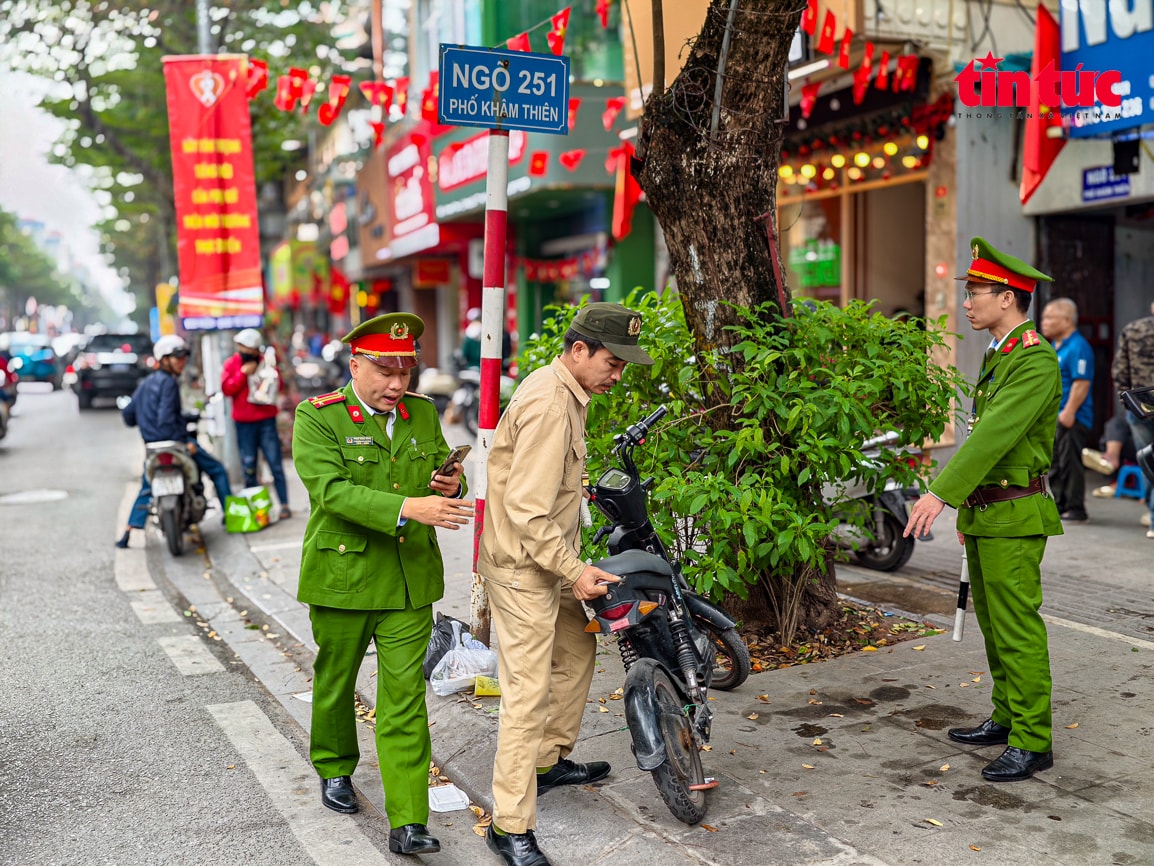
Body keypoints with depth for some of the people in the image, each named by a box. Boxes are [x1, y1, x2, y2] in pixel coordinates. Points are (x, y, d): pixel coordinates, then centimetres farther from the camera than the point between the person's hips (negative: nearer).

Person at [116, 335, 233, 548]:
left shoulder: (146, 382, 12)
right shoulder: (168, 382, -13)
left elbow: (127, 413, 15)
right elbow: (166, 418, -23)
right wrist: (184, 441, -22)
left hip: (152, 444, 8)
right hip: (173, 441, -8)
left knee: (146, 489, 22)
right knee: (217, 470, 3)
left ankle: (127, 533, 16)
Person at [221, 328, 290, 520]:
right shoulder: (231, 363, 3)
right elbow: (226, 388, -7)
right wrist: (243, 373, -14)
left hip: (266, 420, 0)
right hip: (244, 423, 0)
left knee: (275, 464, -2)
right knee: (248, 467, 4)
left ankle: (284, 504, 1)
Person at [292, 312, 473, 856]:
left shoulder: (423, 415, 6)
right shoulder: (318, 418, -9)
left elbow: (444, 472, 17)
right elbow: (331, 491, -22)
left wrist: (453, 485, -9)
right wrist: (408, 508, -34)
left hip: (410, 582, 2)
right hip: (342, 578, -2)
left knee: (405, 701, -2)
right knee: (335, 683, 18)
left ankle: (407, 824, 1)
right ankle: (335, 769, 45)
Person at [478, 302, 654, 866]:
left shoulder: (566, 393, 10)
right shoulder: (548, 404, -23)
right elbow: (526, 508, -27)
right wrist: (574, 570, -23)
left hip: (548, 558, 11)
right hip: (523, 566, -11)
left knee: (577, 649, 23)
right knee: (528, 692, -8)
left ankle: (550, 760, 41)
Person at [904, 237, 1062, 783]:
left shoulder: (1036, 361, -16)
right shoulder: (996, 357, 15)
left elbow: (996, 433, -27)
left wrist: (941, 493, -33)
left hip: (1015, 520, -10)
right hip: (985, 515, 10)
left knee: (1018, 630, -5)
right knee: (993, 625, 16)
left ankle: (1032, 742, 3)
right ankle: (1006, 719, 28)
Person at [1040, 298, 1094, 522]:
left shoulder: (1078, 347, -13)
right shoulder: (1054, 346, 17)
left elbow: (1081, 383, -21)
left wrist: (1069, 411, -24)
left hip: (1072, 418, -10)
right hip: (1051, 416, 10)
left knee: (1070, 463, -6)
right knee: (1054, 463, 13)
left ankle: (1075, 510, 1)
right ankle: (1057, 506, 22)